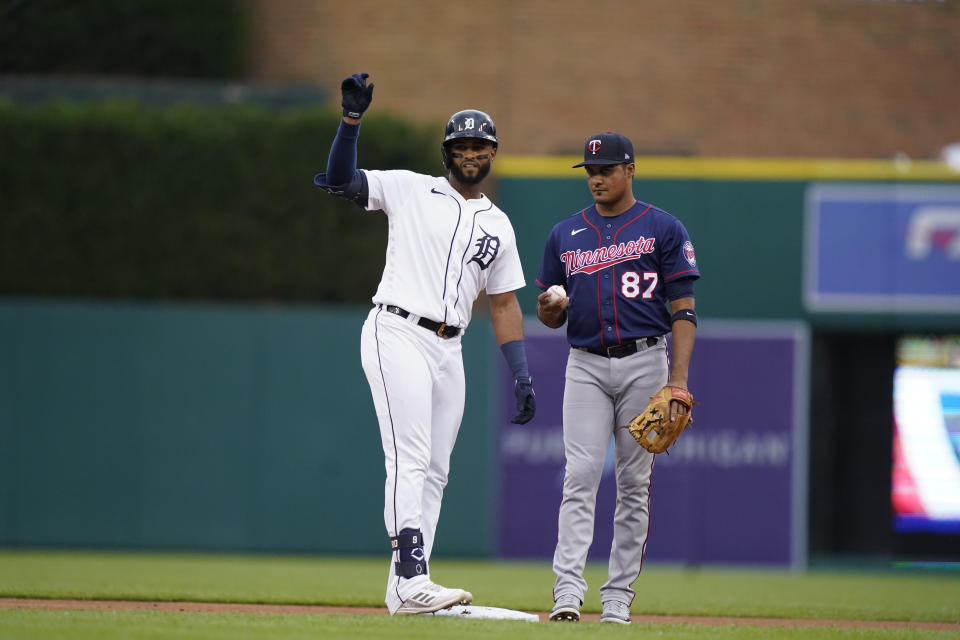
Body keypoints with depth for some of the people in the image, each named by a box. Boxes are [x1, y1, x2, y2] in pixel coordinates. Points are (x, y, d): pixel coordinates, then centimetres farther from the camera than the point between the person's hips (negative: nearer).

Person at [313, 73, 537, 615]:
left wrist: (523, 376, 9)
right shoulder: (412, 190, 4)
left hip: (448, 349, 6)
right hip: (397, 335, -6)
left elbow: (504, 304, 17)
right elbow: (340, 180, -6)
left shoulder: (498, 225, 18)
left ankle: (404, 590, 7)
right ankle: (413, 582, -25)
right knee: (410, 458, -17)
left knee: (436, 470, 4)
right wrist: (353, 118, -17)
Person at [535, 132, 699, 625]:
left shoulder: (663, 229, 2)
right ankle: (568, 590, -19)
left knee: (634, 483, 1)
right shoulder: (565, 234, 12)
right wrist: (549, 307, -9)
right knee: (580, 477, -11)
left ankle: (618, 597, 5)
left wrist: (678, 380, -12)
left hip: (644, 362, -2)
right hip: (586, 366, 2)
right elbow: (550, 318, 17)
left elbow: (684, 310, -2)